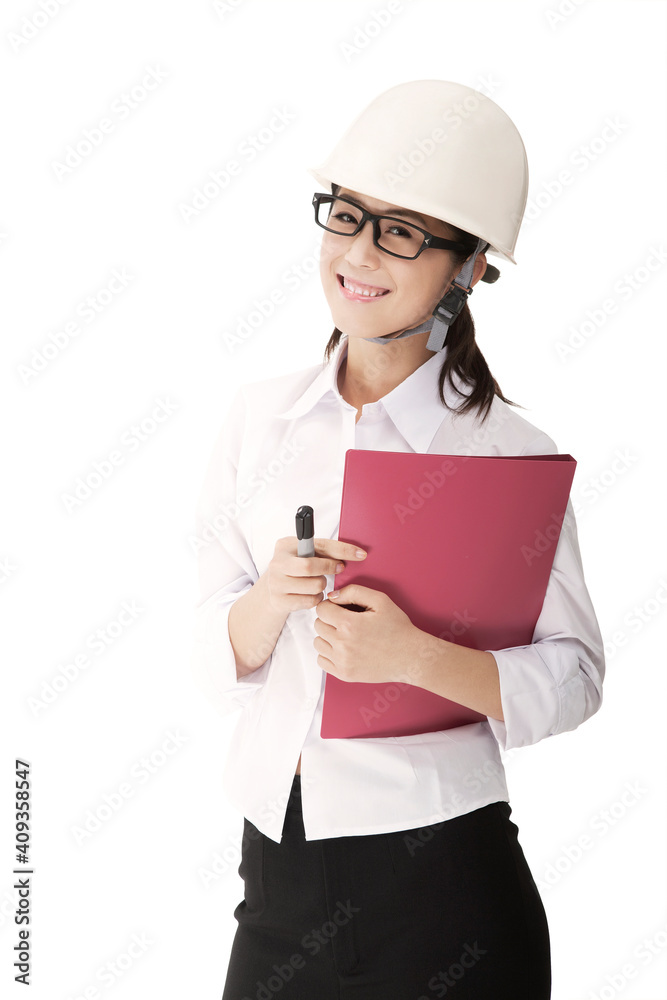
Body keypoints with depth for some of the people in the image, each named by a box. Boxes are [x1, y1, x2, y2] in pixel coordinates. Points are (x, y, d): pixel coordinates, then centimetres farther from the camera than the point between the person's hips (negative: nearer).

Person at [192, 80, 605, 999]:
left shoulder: (507, 453, -10)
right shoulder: (258, 420, 1)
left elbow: (574, 678, -8)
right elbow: (218, 663, 2)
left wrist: (416, 656, -24)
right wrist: (268, 599, -19)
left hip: (438, 873, -3)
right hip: (275, 863, 4)